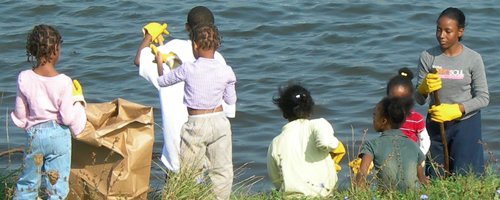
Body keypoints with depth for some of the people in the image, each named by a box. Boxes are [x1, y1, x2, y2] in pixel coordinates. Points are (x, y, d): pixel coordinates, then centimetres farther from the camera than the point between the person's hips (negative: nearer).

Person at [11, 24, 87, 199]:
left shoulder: (24, 78, -8)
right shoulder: (64, 82, -15)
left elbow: (20, 114, 2)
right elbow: (68, 117, -12)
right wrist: (77, 99, 5)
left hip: (34, 134, 2)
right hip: (59, 134, -2)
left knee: (27, 183, 15)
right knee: (56, 186, 7)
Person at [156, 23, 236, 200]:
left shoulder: (188, 70, -13)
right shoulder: (226, 72, -7)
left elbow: (162, 81, 4)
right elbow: (231, 100, 5)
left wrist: (159, 62, 23)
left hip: (196, 125, -2)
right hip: (219, 122, 2)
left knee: (188, 172, 9)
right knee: (222, 170, 10)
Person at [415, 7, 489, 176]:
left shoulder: (473, 59, -10)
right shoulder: (428, 57, -5)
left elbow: (483, 98, -7)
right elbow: (419, 100, -2)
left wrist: (456, 109, -19)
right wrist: (424, 88, -25)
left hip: (466, 124, -2)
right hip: (435, 123, 2)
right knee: (435, 178, 8)